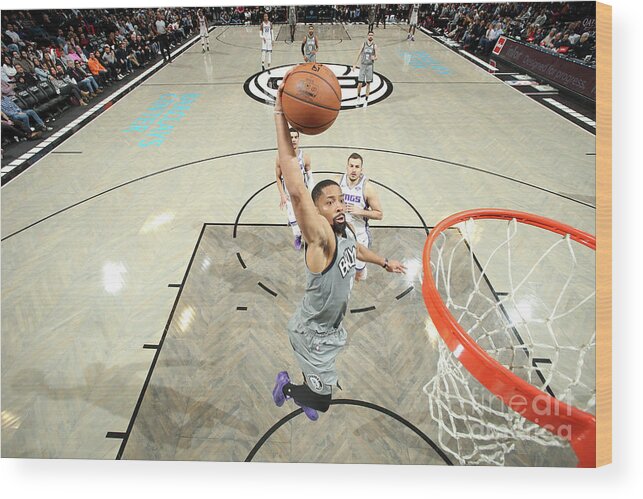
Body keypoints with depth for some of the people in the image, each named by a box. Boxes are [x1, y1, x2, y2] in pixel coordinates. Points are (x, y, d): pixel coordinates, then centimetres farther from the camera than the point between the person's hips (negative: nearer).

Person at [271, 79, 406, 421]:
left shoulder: (345, 231, -9)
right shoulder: (319, 236, -34)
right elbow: (296, 190, -51)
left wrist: (383, 262, 29)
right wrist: (280, 117, -53)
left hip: (332, 326, 8)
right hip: (311, 332, -8)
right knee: (322, 401, 5)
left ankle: (302, 397, 64)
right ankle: (286, 385, 35)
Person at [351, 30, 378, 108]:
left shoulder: (374, 45, 4)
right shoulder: (364, 44, 5)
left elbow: (376, 57, 3)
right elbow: (358, 55, 7)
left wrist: (374, 58, -22)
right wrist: (354, 65, 2)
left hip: (370, 66, 0)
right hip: (362, 65, 0)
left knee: (368, 84, 2)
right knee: (360, 84, -7)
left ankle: (366, 100, 10)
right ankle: (359, 97, 20)